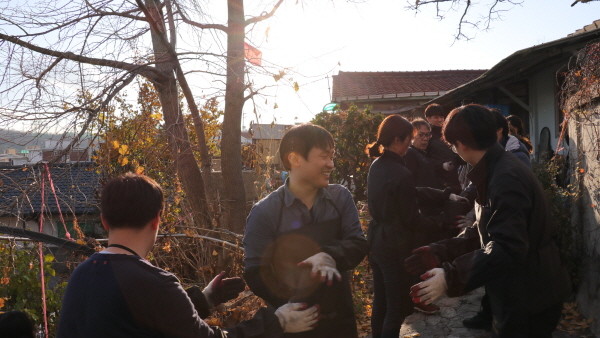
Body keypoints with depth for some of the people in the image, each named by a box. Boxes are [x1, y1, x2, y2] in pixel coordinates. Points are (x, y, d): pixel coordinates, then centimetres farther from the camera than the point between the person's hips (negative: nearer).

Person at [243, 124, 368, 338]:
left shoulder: (341, 197, -2)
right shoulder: (264, 213, -12)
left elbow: (358, 244, -7)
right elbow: (255, 274, -11)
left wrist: (330, 256, -28)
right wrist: (290, 305, -26)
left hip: (341, 317, 4)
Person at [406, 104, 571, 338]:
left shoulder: (506, 178, -25)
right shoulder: (498, 169, 9)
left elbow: (508, 248, -33)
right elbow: (484, 232, 12)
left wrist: (451, 277, -37)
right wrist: (438, 252, 5)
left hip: (529, 300, -9)